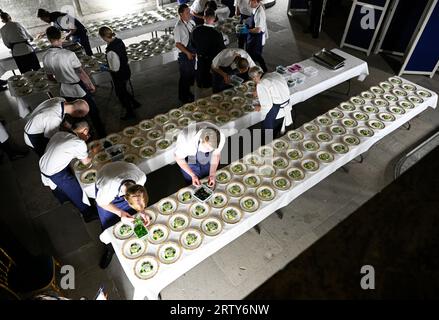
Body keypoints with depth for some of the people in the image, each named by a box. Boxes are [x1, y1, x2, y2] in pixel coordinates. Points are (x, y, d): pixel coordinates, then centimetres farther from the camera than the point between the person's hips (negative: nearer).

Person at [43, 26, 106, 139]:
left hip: (65, 92, 5)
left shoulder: (46, 58, -8)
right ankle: (102, 136, 23)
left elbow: (50, 76, 6)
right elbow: (81, 73, -18)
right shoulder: (69, 54, -25)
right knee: (94, 113, 12)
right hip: (79, 89, -5)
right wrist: (91, 85, -2)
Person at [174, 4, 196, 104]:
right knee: (185, 77, 9)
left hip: (193, 53, 7)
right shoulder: (178, 27, -22)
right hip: (185, 55, -7)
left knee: (192, 74, 22)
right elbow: (177, 44, -20)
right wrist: (188, 53, -23)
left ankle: (188, 93, 45)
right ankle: (183, 97, 30)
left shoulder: (191, 22, -1)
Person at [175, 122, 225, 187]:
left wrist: (212, 175, -17)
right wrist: (193, 176, -27)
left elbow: (216, 154, -13)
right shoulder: (186, 138, -43)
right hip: (190, 162, -2)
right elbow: (178, 157, -22)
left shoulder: (221, 137, -35)